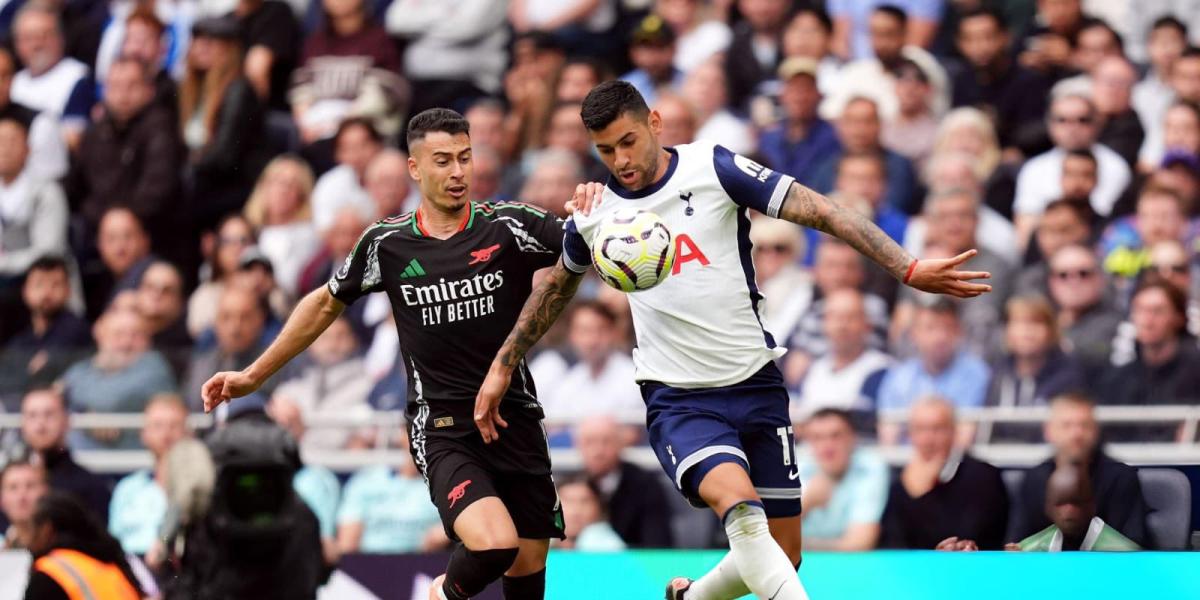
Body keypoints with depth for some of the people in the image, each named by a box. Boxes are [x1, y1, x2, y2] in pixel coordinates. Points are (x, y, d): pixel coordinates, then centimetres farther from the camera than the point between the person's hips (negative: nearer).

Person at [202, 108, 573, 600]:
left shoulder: (509, 226, -3)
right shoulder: (387, 243, 0)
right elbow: (325, 304, 15)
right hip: (441, 427, -2)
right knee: (494, 545, -25)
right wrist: (253, 376, 19)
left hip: (516, 418, 2)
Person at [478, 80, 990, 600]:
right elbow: (556, 287, 23)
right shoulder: (594, 215, 2)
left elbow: (821, 212, -12)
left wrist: (909, 269, -21)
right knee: (740, 504, -31)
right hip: (677, 399, -1)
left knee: (781, 555, 6)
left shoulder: (713, 169, -8)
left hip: (755, 382, 1)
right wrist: (503, 366, 28)